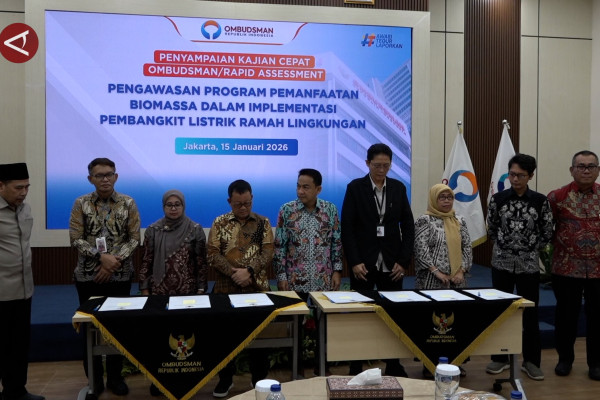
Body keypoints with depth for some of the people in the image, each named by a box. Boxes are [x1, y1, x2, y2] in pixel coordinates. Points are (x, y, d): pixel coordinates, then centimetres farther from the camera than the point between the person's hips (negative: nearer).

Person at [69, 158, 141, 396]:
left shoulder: (128, 203, -1)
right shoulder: (81, 204, -1)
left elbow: (134, 239, -3)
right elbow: (76, 239, -6)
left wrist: (114, 261, -14)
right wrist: (101, 257, -17)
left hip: (120, 276, 0)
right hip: (88, 276, 0)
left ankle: (115, 376, 23)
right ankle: (94, 378, 22)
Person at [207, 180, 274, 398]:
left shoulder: (263, 222, 3)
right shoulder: (219, 222, 3)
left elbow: (268, 253, -4)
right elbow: (212, 254, -5)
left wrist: (249, 271, -19)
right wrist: (233, 272, -17)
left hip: (257, 288, 0)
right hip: (225, 288, 1)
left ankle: (259, 379, 21)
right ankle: (225, 378, 26)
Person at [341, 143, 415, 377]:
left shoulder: (398, 188, 6)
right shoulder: (355, 188, -2)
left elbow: (408, 225, 7)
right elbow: (347, 228, -5)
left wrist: (404, 261, -1)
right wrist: (354, 262, -11)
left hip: (392, 264, 2)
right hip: (363, 263, -2)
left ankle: (393, 366, 20)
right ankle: (356, 368, 16)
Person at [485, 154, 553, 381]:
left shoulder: (540, 201, -4)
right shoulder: (498, 199, -2)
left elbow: (547, 233, 4)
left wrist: (531, 249, 2)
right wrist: (505, 245, 3)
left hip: (529, 265, -1)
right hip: (502, 263, 1)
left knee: (530, 313, 6)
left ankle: (531, 361, 20)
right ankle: (500, 358, 21)